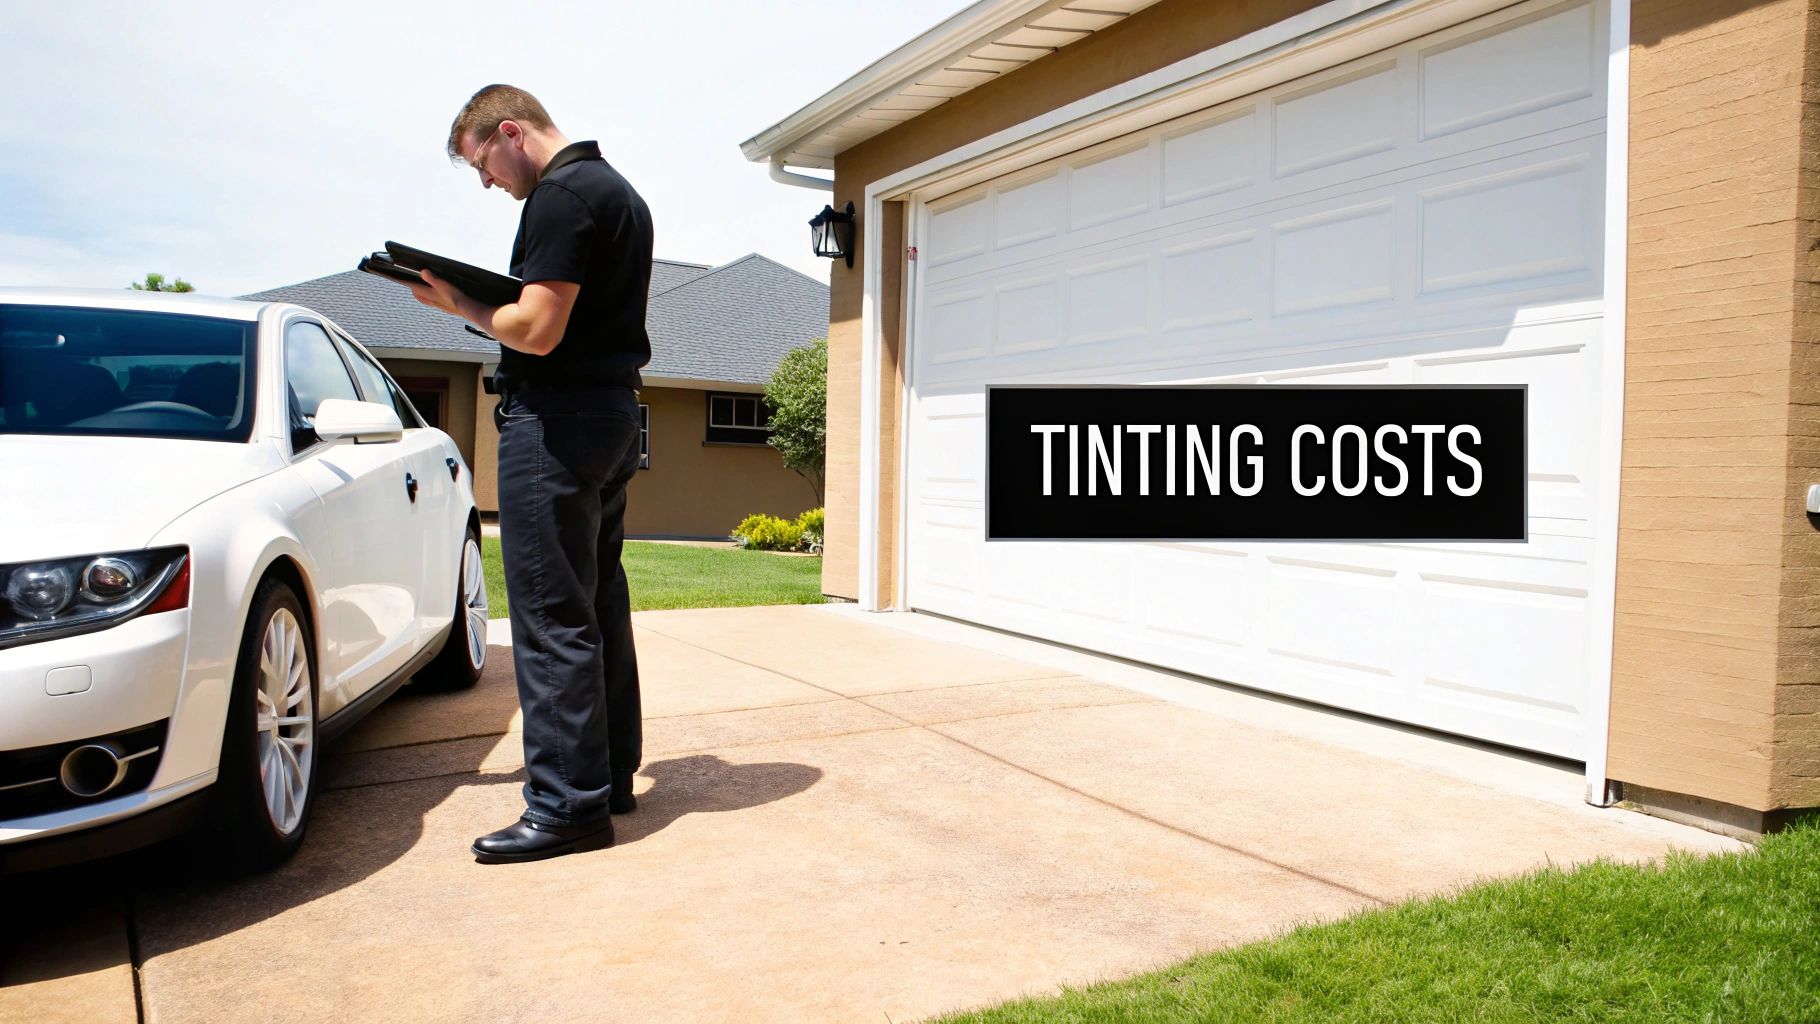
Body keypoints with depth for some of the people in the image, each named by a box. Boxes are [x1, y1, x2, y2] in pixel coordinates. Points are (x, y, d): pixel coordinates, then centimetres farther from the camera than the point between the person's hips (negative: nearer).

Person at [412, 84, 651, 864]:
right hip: (613, 412, 11)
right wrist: (486, 300, 14)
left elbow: (537, 331, -19)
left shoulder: (563, 194, -12)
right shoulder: (616, 189, 20)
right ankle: (609, 773, 23)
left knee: (551, 616, -7)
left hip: (557, 420, -11)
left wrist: (462, 305, -3)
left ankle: (568, 805, -3)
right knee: (598, 605, 14)